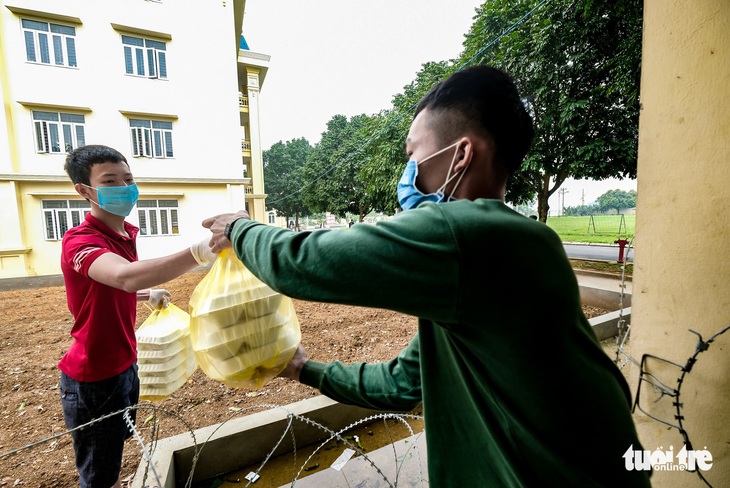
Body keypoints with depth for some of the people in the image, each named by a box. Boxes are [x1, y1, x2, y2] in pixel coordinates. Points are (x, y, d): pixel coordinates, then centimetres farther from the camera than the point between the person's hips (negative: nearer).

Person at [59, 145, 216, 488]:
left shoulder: (126, 234, 3)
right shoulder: (79, 240, -24)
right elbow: (125, 276, -49)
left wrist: (149, 295, 2)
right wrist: (200, 250, -63)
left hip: (125, 365, 8)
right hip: (94, 377, -8)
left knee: (116, 449, 28)